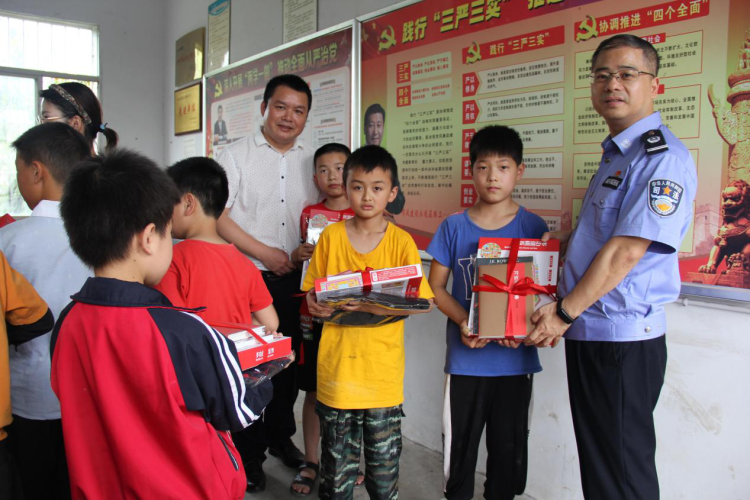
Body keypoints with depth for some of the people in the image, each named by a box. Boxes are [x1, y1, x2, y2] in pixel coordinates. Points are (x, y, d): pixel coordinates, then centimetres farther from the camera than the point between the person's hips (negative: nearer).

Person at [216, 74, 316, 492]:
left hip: (295, 280, 4)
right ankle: (250, 451, 20)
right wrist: (264, 253, -13)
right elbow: (216, 215, -10)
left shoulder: (311, 161, 10)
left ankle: (281, 436, 33)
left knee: (289, 362, 13)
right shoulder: (237, 155, -2)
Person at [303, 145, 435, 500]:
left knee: (384, 460, 12)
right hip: (336, 368, 1)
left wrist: (378, 307, -22)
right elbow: (311, 293, 8)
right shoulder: (331, 236, 2)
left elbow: (424, 302, -7)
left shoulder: (401, 242, -3)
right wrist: (318, 304, -14)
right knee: (337, 462, 14)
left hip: (383, 373, -1)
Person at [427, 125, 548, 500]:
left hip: (515, 357, 0)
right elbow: (435, 286, 2)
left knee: (509, 443, 13)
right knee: (459, 440, 12)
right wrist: (463, 321, -15)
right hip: (465, 355, 0)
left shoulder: (533, 226, -1)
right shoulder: (454, 226, 0)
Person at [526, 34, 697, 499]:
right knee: (596, 460, 20)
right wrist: (568, 238, 7)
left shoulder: (663, 156, -14)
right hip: (586, 332, 9)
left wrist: (565, 312, -14)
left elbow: (628, 250, -20)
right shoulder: (613, 155, 16)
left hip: (623, 338, -9)